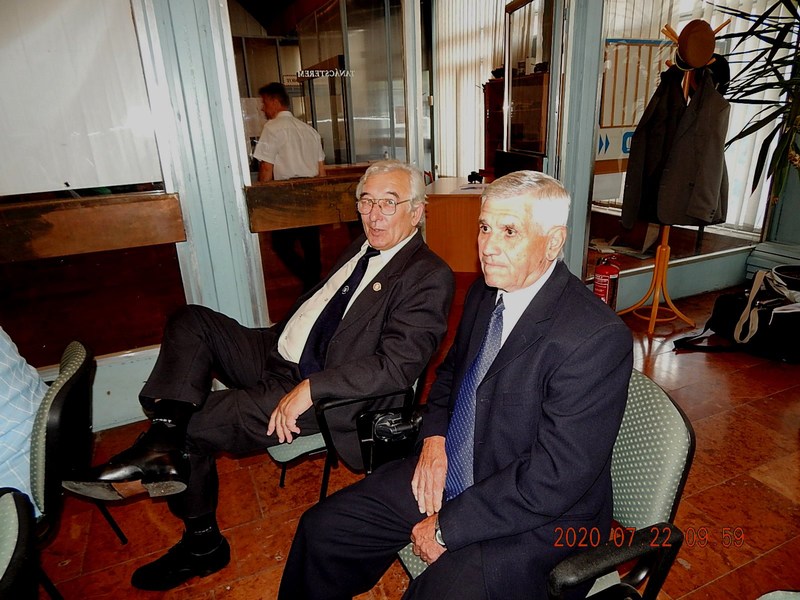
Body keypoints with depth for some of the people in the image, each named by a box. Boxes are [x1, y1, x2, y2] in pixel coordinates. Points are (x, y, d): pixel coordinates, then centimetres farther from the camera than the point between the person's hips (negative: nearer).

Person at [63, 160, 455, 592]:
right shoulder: (363, 248, 15)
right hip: (275, 355, 9)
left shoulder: (429, 277, -13)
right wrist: (278, 338, 6)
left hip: (324, 392, -9)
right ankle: (163, 447, -16)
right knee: (191, 322, -2)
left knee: (194, 425, -14)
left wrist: (309, 389, -27)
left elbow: (395, 365, -23)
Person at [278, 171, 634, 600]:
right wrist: (434, 440, -4)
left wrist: (447, 528, -17)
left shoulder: (596, 338, -25)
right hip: (445, 472, 7)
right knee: (321, 530, 3)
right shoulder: (485, 293, -1)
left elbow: (555, 478, -24)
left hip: (535, 515, -6)